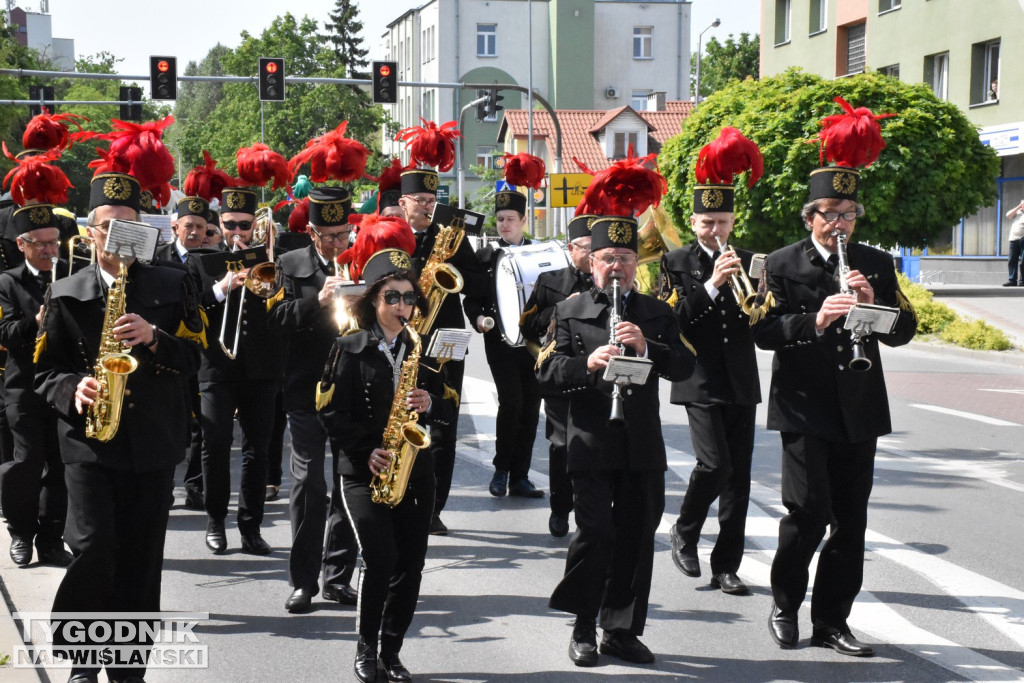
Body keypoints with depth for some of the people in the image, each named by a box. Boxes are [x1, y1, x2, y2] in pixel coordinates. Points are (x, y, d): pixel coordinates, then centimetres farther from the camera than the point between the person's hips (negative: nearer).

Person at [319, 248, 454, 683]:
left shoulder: (424, 348, 10)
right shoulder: (351, 349, 0)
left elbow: (449, 409, 10)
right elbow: (334, 413, -4)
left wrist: (430, 404, -12)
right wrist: (366, 452, -15)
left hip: (416, 470, 4)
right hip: (363, 472, -3)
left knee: (410, 565, 1)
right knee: (381, 558, -15)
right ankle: (366, 647, 4)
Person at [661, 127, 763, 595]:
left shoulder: (747, 261, 11)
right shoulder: (677, 263, 1)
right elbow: (670, 319, -12)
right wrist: (710, 285, -21)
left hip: (741, 382, 4)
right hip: (701, 381, -4)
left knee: (738, 478, 4)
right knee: (714, 463, -17)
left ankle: (726, 565, 13)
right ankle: (684, 534, 9)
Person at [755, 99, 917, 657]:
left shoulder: (876, 265, 10)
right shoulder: (783, 265, 0)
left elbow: (904, 330, 6)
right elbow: (764, 331, -8)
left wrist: (873, 305, -13)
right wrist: (815, 319, -24)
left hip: (858, 410, 4)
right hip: (805, 406, -4)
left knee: (850, 519, 5)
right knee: (809, 511, -11)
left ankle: (831, 620, 16)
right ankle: (785, 604, 11)